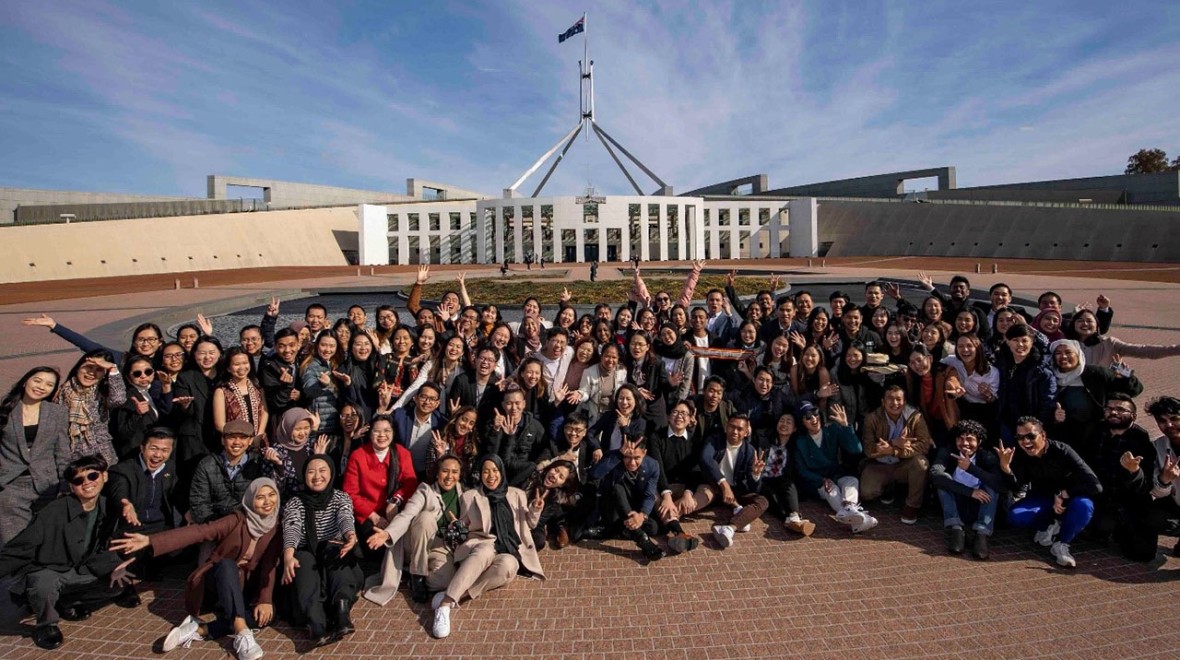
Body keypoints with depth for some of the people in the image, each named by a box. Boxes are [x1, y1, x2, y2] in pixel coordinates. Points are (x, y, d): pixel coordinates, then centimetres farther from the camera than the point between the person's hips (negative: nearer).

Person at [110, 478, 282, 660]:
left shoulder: (275, 529, -4)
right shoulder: (237, 520, -12)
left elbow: (269, 567, -10)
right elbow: (199, 532, -23)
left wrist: (265, 600, -25)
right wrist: (150, 541, -36)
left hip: (245, 587, 2)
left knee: (267, 613, -29)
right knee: (227, 564, -38)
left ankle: (200, 629, -28)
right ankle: (242, 634, -45)